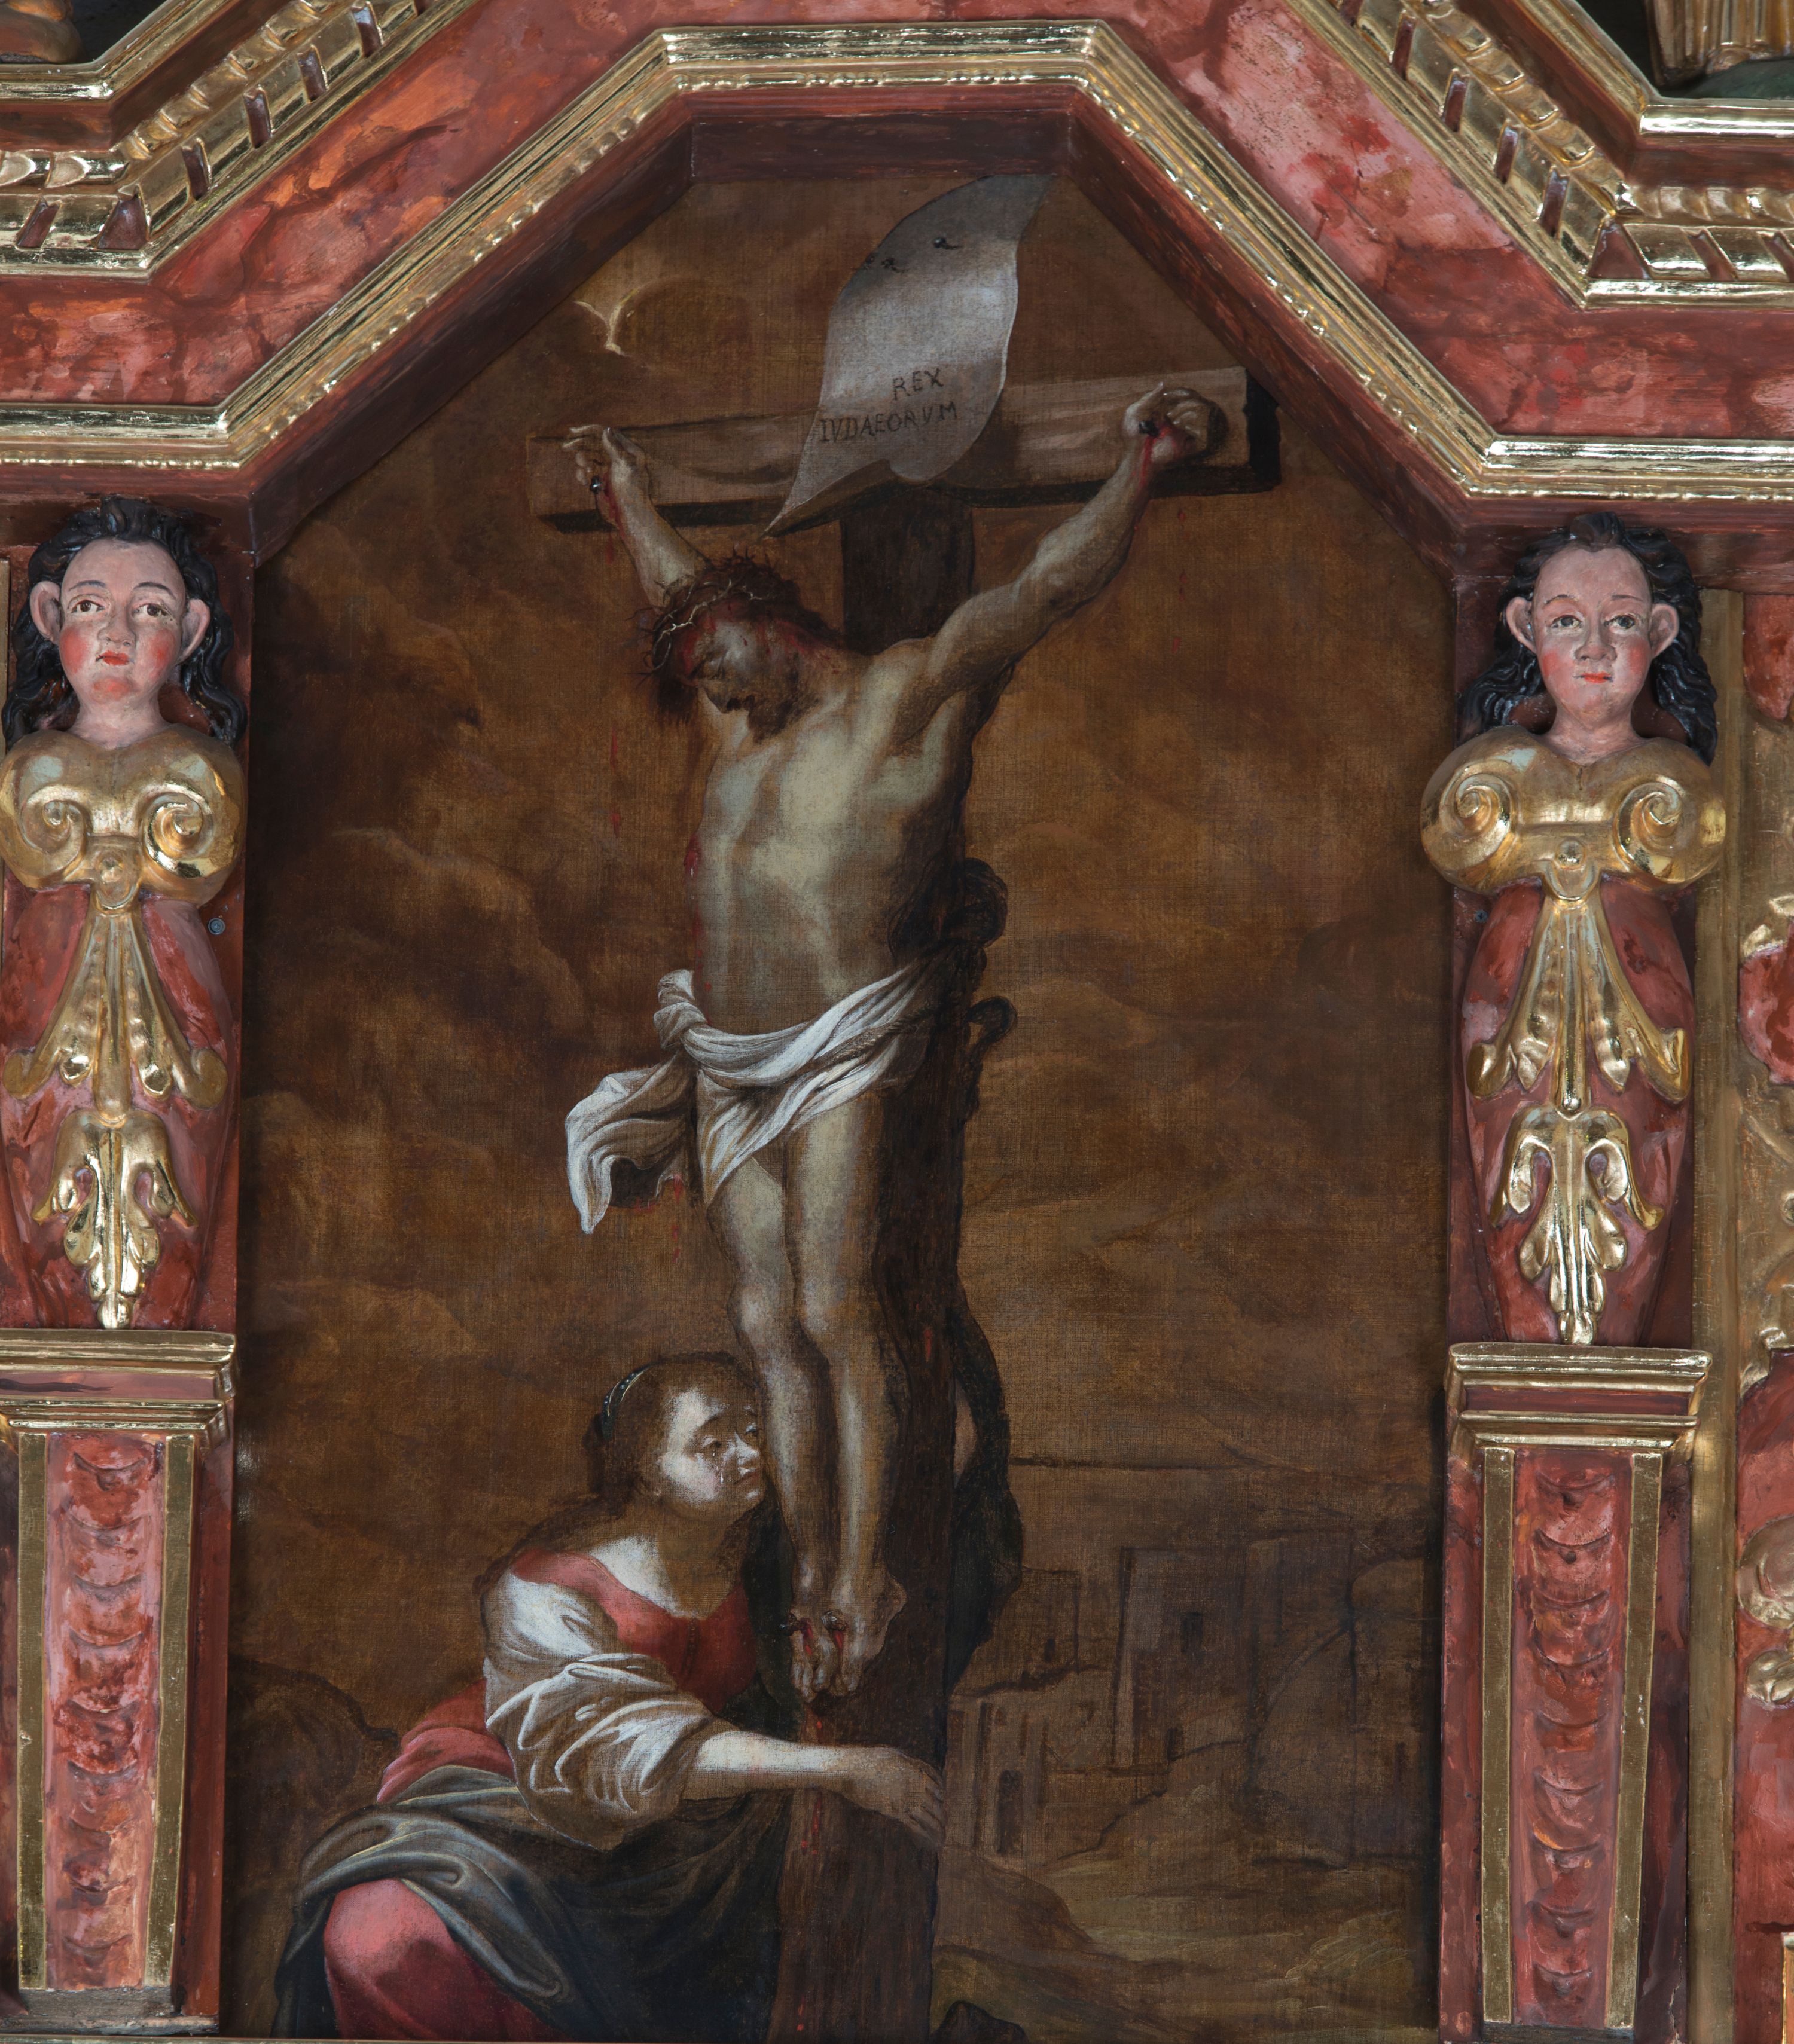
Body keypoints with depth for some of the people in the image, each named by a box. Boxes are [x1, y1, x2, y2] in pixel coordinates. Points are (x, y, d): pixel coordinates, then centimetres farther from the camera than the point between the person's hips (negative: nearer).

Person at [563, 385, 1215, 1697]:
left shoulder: (909, 694, -3)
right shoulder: (749, 727, 18)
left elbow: (1050, 587, -13)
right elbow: (682, 592, 37)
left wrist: (1140, 471, -24)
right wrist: (629, 498, 51)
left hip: (844, 1066, -7)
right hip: (733, 1069, 7)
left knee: (837, 1314, -14)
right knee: (770, 1326, 1)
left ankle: (865, 1579, -10)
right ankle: (811, 1575, 3)